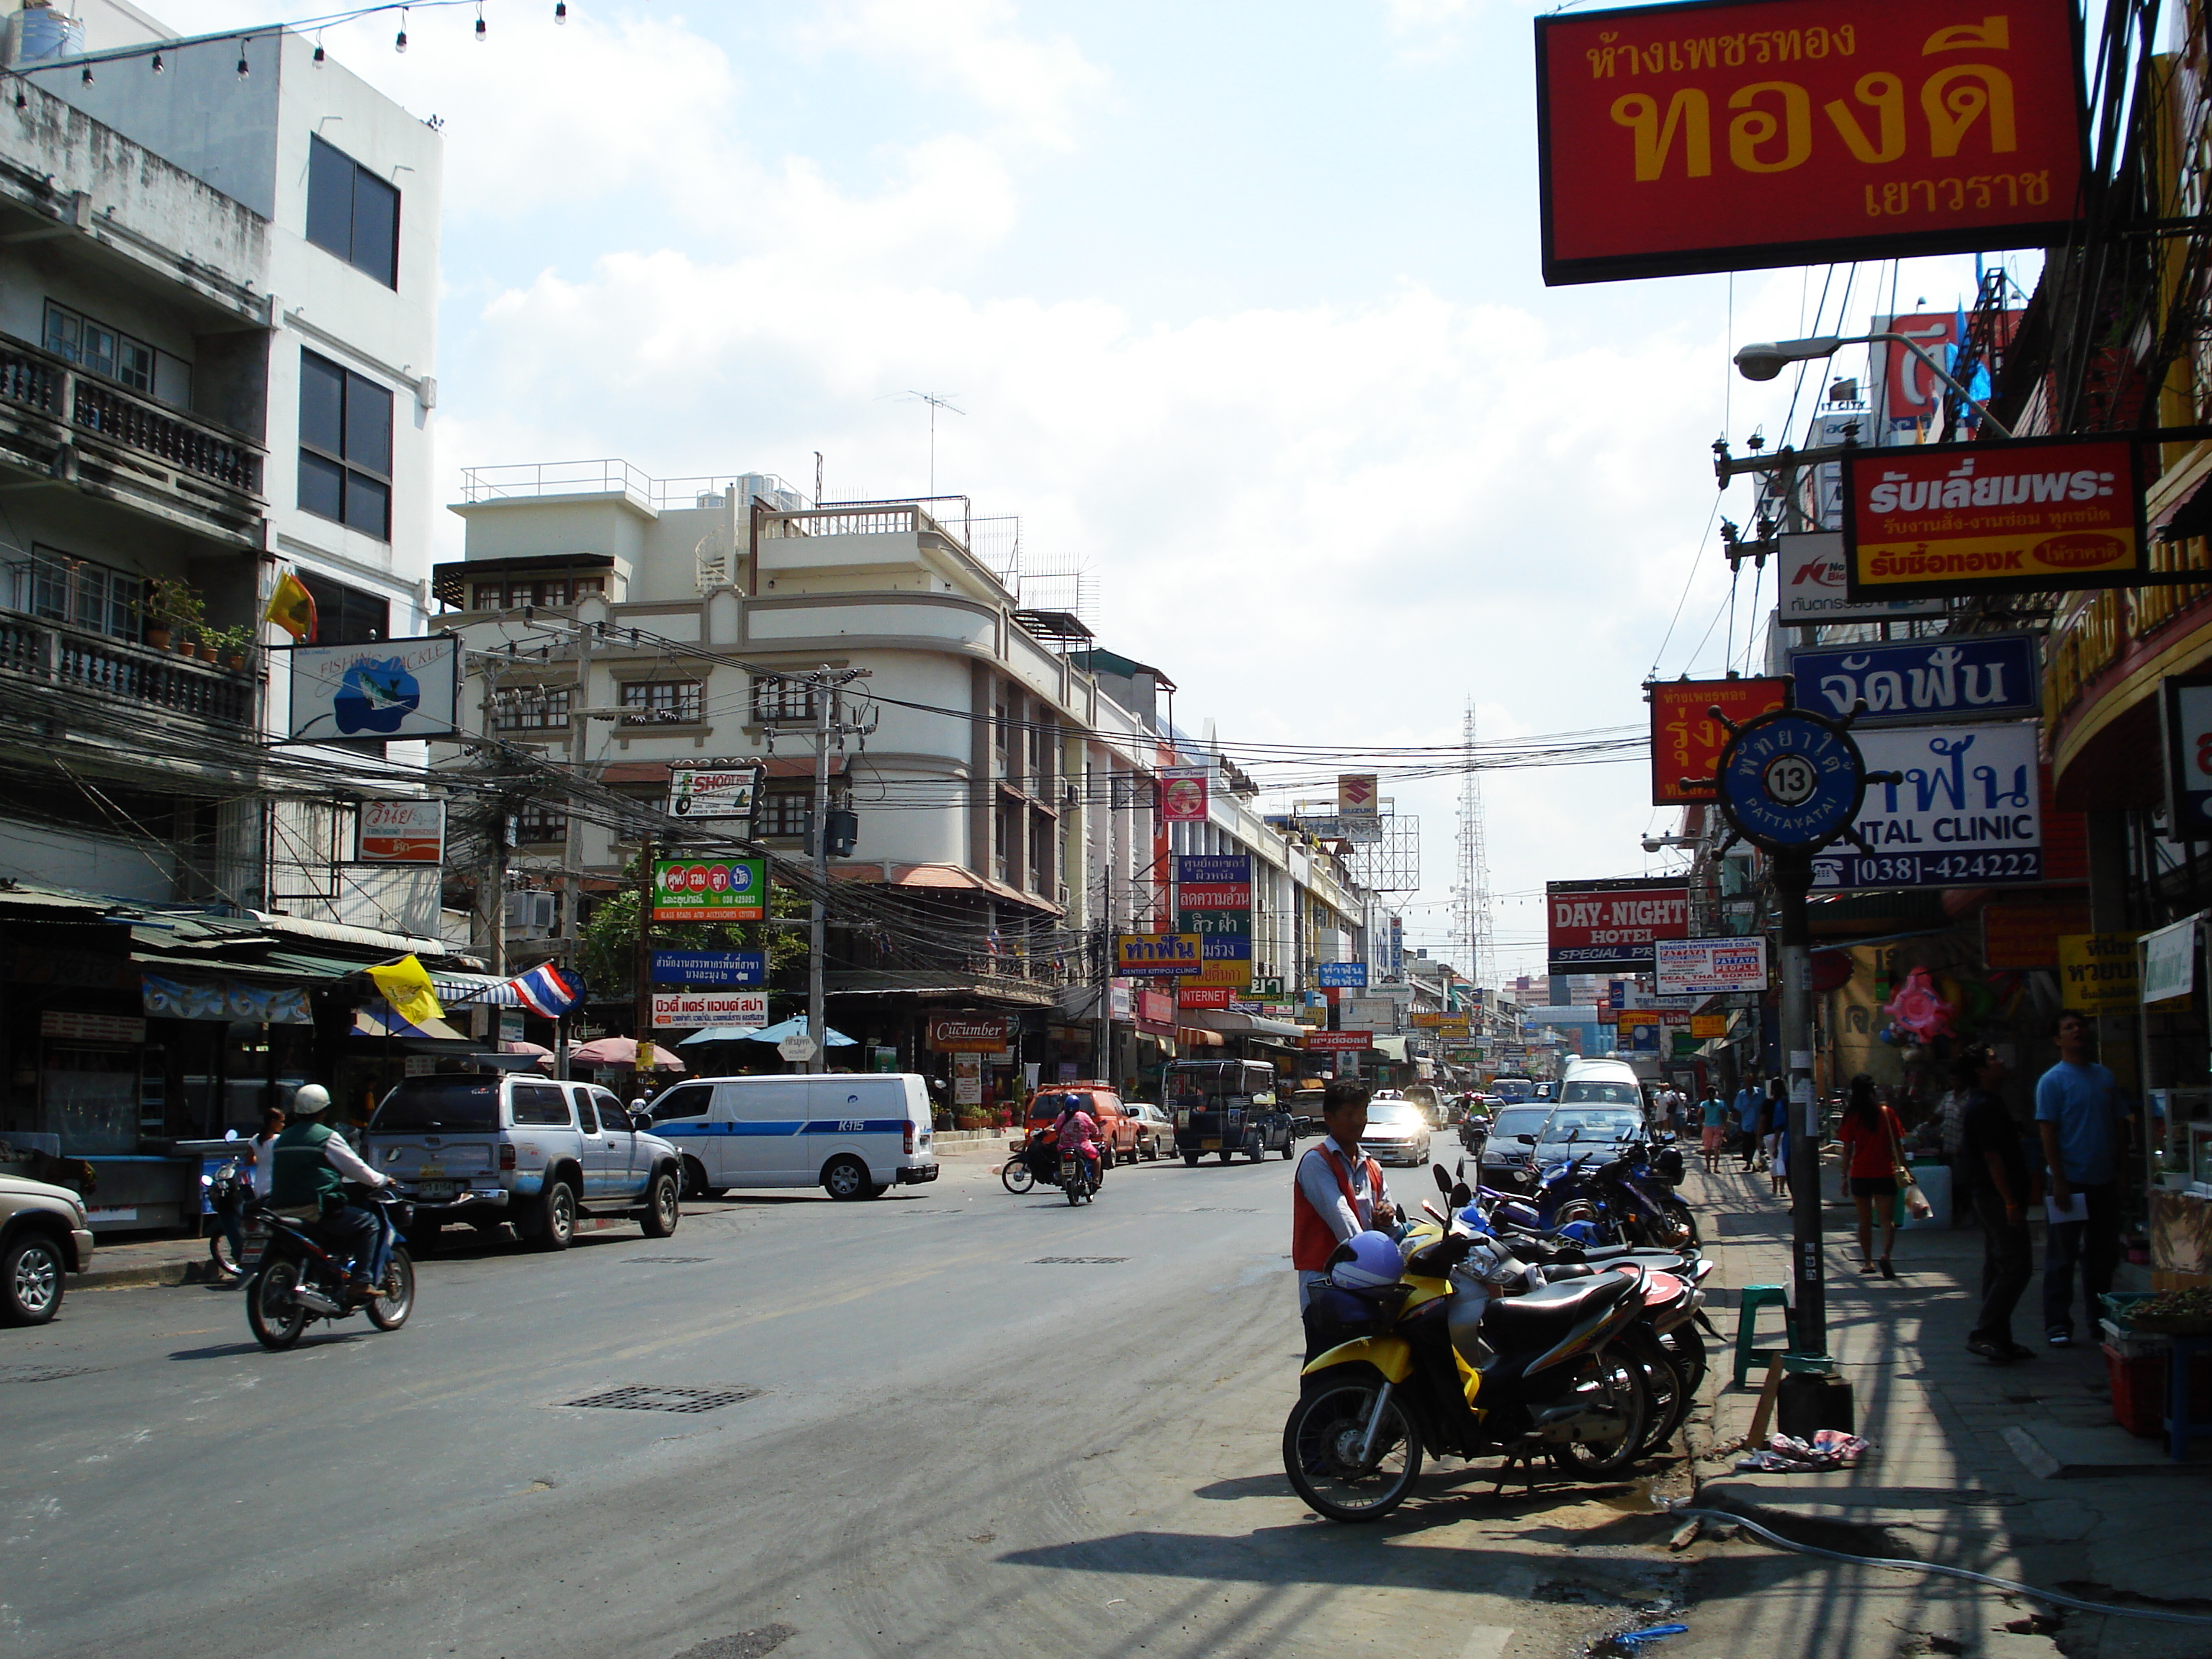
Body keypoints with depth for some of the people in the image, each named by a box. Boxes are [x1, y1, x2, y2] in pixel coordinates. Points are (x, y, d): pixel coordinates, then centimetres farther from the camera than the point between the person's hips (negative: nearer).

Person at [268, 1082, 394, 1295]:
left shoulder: (282, 1139, 16)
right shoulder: (326, 1137, -5)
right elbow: (355, 1168, -1)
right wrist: (382, 1180, 16)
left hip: (283, 1210, 8)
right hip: (318, 1210, -8)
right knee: (368, 1222, 4)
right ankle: (362, 1282, -9)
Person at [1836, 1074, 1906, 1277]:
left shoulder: (1852, 1116, -2)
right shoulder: (1886, 1112, -1)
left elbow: (1847, 1150, -1)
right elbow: (1896, 1144, 1)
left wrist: (1844, 1176, 4)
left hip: (1860, 1173, 0)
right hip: (1885, 1173, 0)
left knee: (1865, 1219, 12)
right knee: (1888, 1219, -1)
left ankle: (1868, 1262, 16)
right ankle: (1886, 1254, -23)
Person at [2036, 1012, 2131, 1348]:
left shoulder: (2105, 1077, 11)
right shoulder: (2052, 1080, -6)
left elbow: (2119, 1124, 15)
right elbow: (2048, 1133, -10)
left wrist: (2120, 1170, 8)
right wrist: (2059, 1181, -15)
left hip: (2105, 1182, 6)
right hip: (2072, 1182, -6)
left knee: (2104, 1254, 12)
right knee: (2062, 1257, -1)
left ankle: (2101, 1319, 23)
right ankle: (2057, 1325, 3)